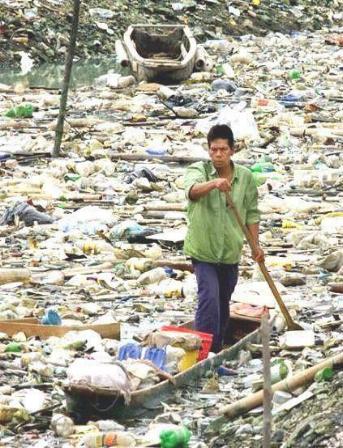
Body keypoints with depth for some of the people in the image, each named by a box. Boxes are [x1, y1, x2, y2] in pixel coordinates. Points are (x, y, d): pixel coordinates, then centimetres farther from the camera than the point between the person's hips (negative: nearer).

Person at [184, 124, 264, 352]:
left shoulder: (245, 177, -1)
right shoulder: (199, 169, -11)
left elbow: (251, 213, 8)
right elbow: (192, 190, -35)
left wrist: (256, 244, 4)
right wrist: (214, 184, -55)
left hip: (231, 251, 4)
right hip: (203, 250, -4)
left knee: (224, 302, 18)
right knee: (209, 297, -19)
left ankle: (218, 348, 35)